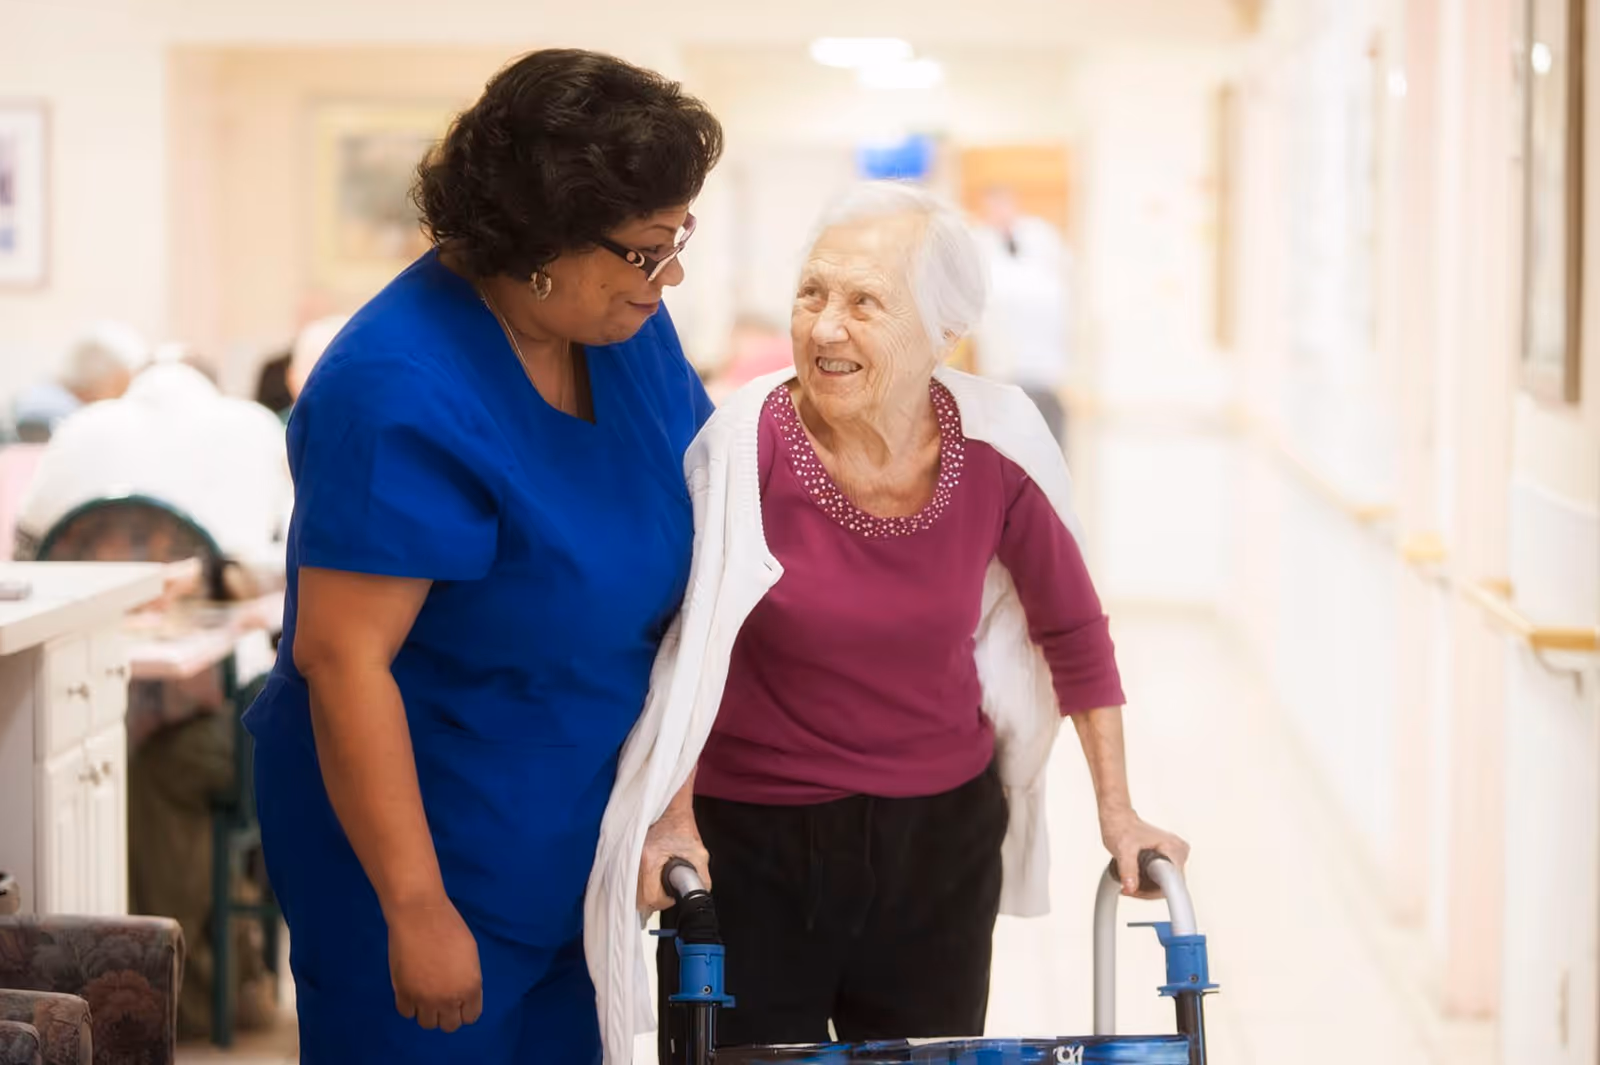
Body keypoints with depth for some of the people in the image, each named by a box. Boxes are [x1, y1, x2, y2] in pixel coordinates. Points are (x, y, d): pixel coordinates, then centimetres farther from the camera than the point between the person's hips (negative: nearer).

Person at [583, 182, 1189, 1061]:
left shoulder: (996, 450, -10)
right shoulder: (743, 448, -18)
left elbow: (1072, 631, 5)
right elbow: (675, 649, -5)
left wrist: (1116, 811, 6)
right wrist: (669, 818, -11)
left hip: (940, 837, 3)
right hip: (747, 846, -2)